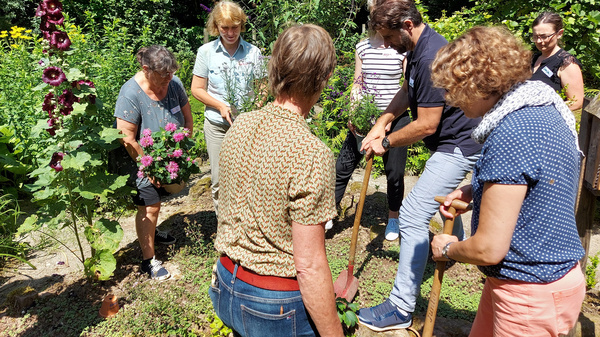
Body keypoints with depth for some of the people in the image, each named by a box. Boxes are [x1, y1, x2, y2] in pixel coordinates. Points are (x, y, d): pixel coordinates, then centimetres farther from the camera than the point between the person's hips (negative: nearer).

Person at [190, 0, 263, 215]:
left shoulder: (253, 52, -1)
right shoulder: (206, 52, -1)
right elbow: (197, 89, 3)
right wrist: (220, 105, -13)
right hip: (217, 125, 0)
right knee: (219, 180, 7)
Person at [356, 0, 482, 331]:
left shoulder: (431, 58, -29)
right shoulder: (416, 47, 3)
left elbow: (426, 125, -27)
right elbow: (407, 91, 15)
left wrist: (386, 142, -14)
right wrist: (380, 124, 4)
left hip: (456, 146, -11)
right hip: (453, 141, 11)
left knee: (413, 216, -14)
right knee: (444, 195, 32)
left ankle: (401, 308, -7)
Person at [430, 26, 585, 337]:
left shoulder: (510, 133, -28)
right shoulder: (542, 110, 3)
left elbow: (488, 249, -26)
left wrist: (447, 249, -6)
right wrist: (473, 191, 6)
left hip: (532, 294, -9)